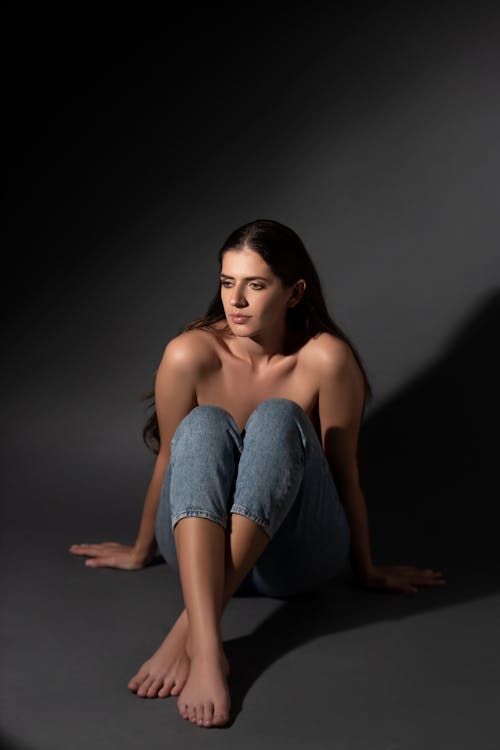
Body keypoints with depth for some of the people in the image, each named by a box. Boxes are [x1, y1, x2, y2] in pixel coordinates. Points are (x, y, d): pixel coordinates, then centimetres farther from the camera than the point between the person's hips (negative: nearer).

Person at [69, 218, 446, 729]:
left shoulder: (325, 358, -14)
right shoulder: (190, 355, -12)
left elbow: (344, 472, -5)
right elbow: (168, 461, 1)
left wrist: (367, 572, 6)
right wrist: (141, 552, 14)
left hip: (294, 556, -1)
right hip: (202, 544, 1)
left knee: (278, 419, -29)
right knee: (203, 427, -29)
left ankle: (189, 628, -36)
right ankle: (206, 650, -46)